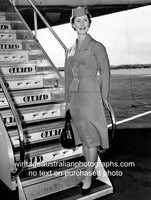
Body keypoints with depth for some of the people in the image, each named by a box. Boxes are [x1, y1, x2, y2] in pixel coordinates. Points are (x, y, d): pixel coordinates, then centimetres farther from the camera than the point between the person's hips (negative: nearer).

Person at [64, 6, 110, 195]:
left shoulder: (97, 46, -5)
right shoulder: (70, 50, 12)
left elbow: (105, 72, -4)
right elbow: (68, 76, 15)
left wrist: (104, 98, -7)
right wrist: (67, 100, 13)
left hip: (91, 96, -6)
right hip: (75, 97, 6)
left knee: (91, 139, -1)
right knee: (83, 138, 13)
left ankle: (88, 178, 11)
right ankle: (90, 173, 26)